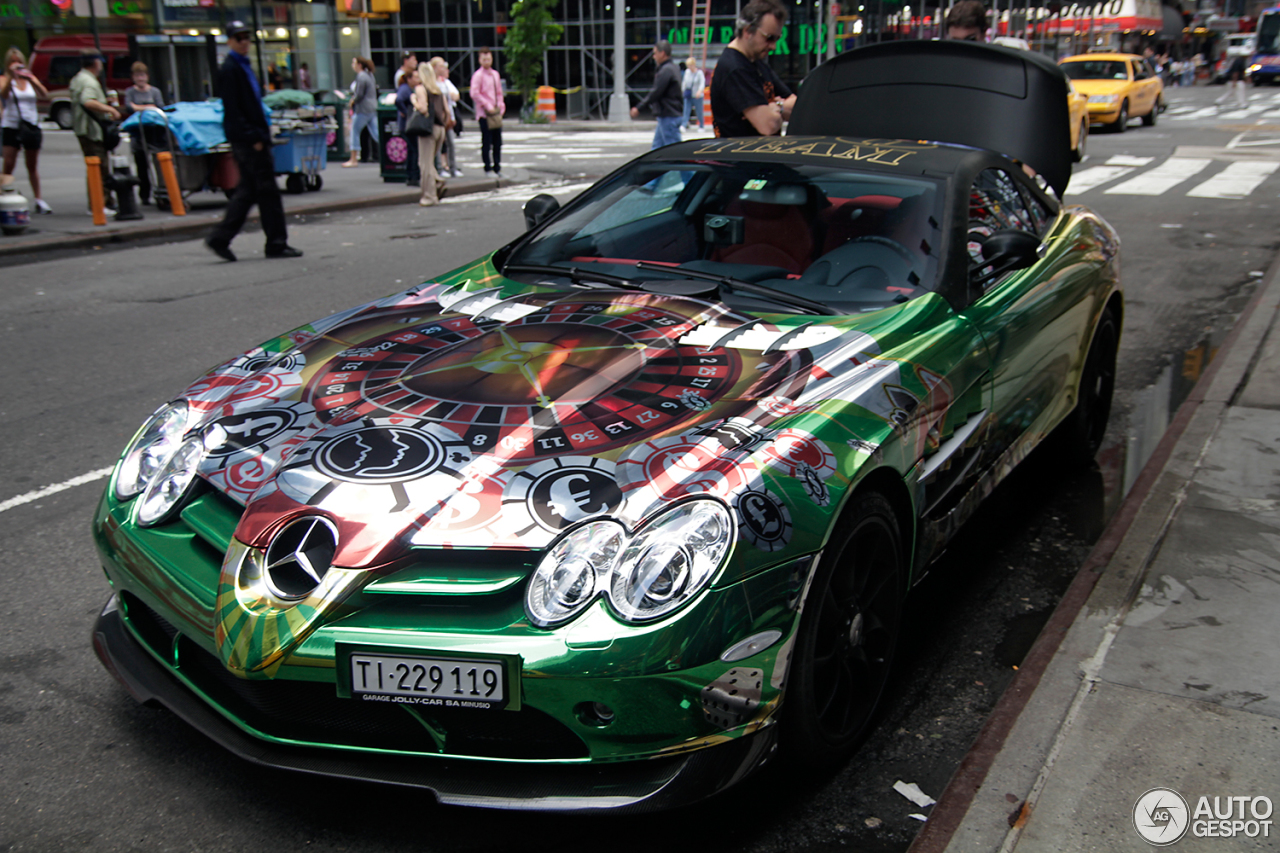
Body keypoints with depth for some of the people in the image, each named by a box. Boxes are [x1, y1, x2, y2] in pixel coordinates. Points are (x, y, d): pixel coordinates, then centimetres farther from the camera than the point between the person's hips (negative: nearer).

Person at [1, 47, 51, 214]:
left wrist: (32, 80, -24)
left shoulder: (30, 78, 10)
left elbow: (44, 94, -8)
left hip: (31, 126, 3)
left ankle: (39, 200, 16)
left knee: (32, 166, 11)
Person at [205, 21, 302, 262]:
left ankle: (219, 238, 14)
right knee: (267, 190, -5)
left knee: (248, 191, 11)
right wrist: (253, 138, -20)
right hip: (246, 140, -10)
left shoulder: (244, 66, 19)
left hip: (253, 138, 10)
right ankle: (277, 243, 2)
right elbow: (232, 110, -16)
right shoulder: (229, 69, -10)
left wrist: (261, 134, 17)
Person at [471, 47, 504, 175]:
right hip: (484, 114, -7)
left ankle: (497, 168, 17)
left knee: (498, 142, 9)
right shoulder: (478, 75, -8)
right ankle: (488, 169, 2)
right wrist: (488, 106, -19)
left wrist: (501, 106, 8)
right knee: (486, 142, -3)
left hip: (496, 113, 7)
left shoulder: (495, 74, 15)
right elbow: (475, 94, -18)